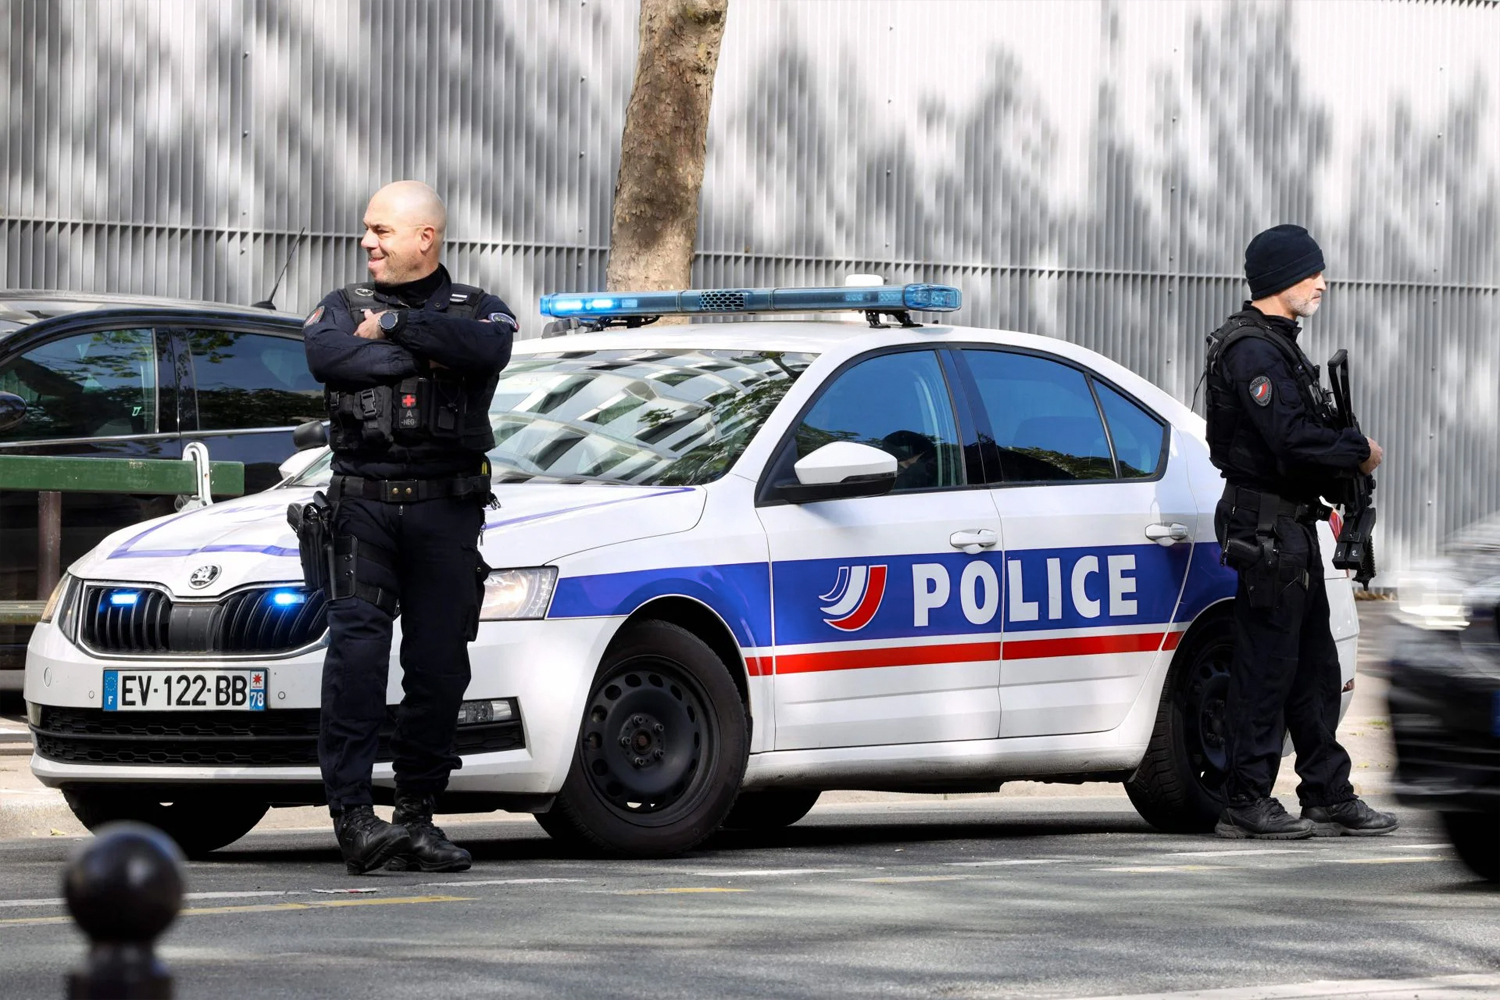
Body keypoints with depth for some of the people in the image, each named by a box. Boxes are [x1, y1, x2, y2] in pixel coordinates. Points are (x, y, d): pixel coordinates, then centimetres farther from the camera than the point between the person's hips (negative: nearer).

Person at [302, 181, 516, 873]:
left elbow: (484, 351, -13)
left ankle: (418, 816, 10)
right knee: (356, 653, -15)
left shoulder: (477, 309, 12)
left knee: (439, 664, 1)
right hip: (362, 507, 0)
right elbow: (326, 358, -10)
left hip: (446, 510, 0)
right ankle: (353, 815, -19)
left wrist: (393, 326, -9)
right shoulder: (342, 307, 14)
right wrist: (429, 354, -8)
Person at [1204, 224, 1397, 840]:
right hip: (1264, 527, -11)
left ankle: (1328, 795, 18)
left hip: (1292, 524, 11)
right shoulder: (1252, 351, -17)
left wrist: (1346, 454, 5)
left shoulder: (1277, 345, 18)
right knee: (1266, 664, -7)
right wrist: (1360, 452, -12)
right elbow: (1291, 438, -24)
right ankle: (1245, 802, -3)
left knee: (1313, 665, 13)